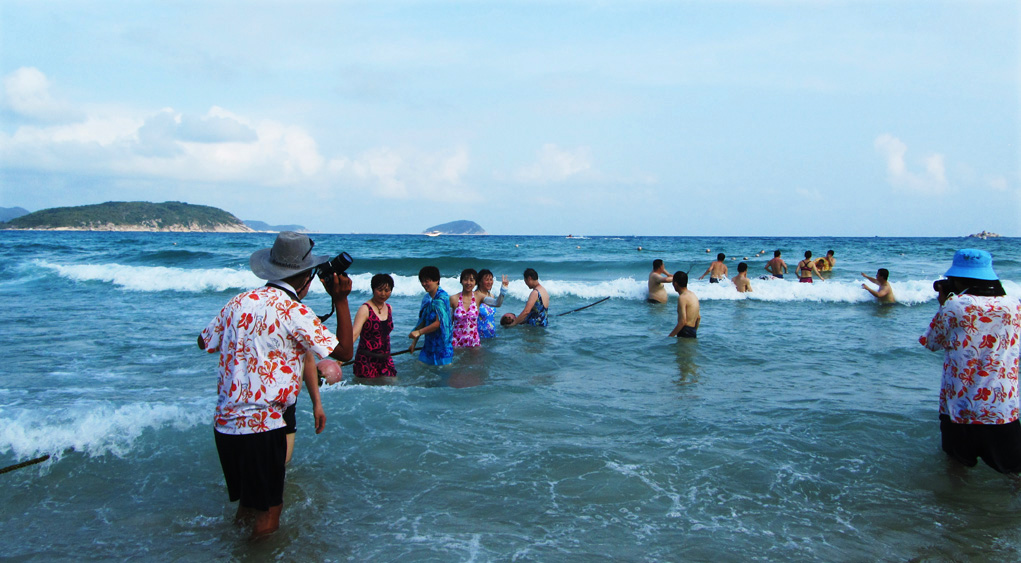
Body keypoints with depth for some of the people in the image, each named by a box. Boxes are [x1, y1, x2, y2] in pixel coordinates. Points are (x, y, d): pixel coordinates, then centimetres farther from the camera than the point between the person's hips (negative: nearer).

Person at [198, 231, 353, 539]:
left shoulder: (239, 301, 6)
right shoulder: (293, 311, -13)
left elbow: (205, 342, 20)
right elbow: (344, 351, -9)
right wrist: (340, 300, -5)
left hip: (224, 424, 7)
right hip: (262, 427, -7)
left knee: (246, 506, 23)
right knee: (266, 516, 5)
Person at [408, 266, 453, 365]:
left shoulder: (442, 298, -15)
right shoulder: (427, 298, 9)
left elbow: (439, 323, -19)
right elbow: (422, 321, 13)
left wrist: (419, 332, -16)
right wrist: (414, 342, 11)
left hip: (442, 343, -8)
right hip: (429, 342, 8)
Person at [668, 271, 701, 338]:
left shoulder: (682, 298, -15)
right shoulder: (693, 294, 14)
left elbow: (683, 321, -22)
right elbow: (698, 318, 22)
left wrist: (670, 337, -18)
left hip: (685, 333, -10)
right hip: (693, 332, 10)